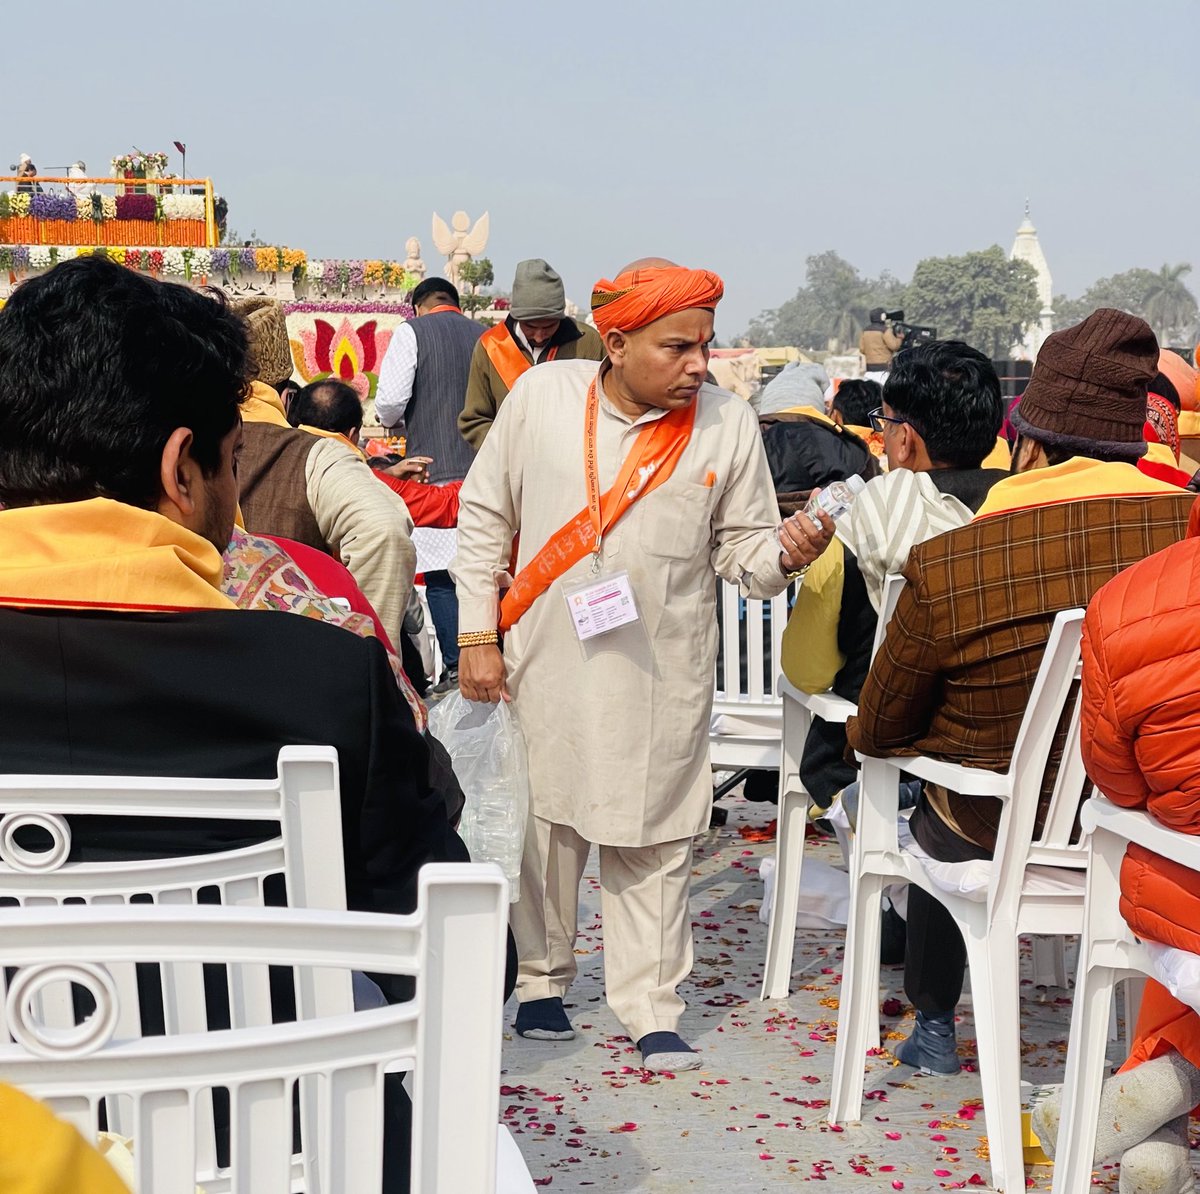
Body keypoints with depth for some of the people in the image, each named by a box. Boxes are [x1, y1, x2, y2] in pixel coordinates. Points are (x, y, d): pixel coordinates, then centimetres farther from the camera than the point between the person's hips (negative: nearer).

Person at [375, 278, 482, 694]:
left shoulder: (412, 332, 0)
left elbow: (390, 400, -9)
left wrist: (389, 418, 13)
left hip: (436, 471, -4)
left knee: (440, 575, -1)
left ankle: (456, 667, -5)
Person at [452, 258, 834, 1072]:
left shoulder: (728, 425, -2)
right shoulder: (542, 396, -2)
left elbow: (739, 546, 4)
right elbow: (485, 517, 5)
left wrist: (785, 553, -20)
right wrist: (478, 635, 1)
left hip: (661, 677, 0)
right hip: (543, 664, 1)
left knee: (651, 843, 3)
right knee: (541, 822, 11)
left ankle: (652, 1012, 14)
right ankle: (540, 981, 31)